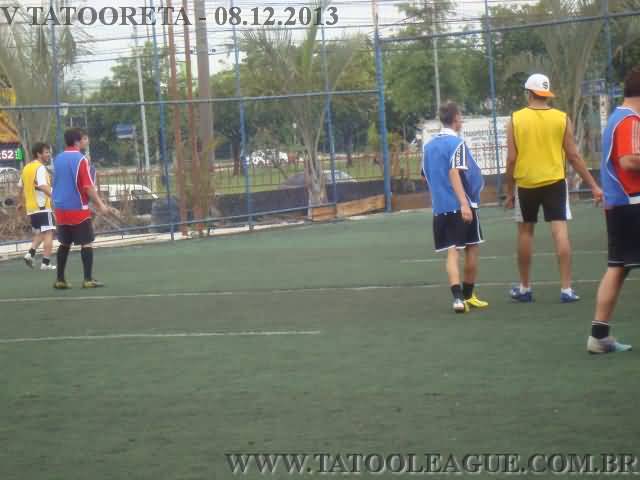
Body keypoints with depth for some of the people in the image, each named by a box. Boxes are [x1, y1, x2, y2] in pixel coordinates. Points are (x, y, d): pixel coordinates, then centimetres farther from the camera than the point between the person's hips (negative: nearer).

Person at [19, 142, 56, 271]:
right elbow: (43, 187, -26)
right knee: (48, 233, -3)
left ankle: (30, 254, 2)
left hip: (31, 208, 8)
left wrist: (25, 204, 30)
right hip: (42, 206, -8)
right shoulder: (40, 168, -13)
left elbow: (22, 188, 20)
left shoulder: (26, 168, 13)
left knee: (39, 233, 21)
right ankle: (46, 263, -7)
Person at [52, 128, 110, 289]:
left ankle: (60, 279, 13)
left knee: (64, 243, 13)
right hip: (78, 209, -7)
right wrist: (100, 204, -9)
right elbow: (87, 186, -16)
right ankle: (88, 279, -6)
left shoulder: (58, 159, 9)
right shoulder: (81, 159, -12)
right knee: (86, 243, -2)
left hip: (61, 208, 7)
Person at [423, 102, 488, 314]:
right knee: (471, 248, 12)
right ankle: (468, 295, 20)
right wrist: (464, 203, -25)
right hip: (461, 206, -5)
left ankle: (458, 296, -18)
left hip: (440, 208, 5)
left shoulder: (428, 146, 10)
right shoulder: (457, 143, -10)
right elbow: (454, 173, -20)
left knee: (452, 252, 0)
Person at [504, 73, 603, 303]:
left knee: (525, 232, 13)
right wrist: (593, 186, 4)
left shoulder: (516, 119, -3)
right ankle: (566, 289, -8)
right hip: (554, 181, 0)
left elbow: (511, 159, -4)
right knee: (560, 231, -2)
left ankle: (525, 288, 21)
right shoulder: (562, 118, -2)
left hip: (526, 183, 0)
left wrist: (510, 191, 5)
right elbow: (573, 156, -2)